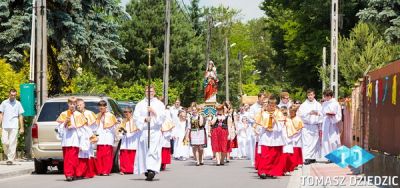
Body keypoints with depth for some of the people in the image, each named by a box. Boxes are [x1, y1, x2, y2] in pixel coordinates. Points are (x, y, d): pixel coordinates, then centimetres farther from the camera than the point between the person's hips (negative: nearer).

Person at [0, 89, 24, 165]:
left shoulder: (18, 104, 6)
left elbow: (20, 116, 7)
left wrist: (21, 128, 2)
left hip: (14, 126, -1)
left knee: (12, 143, -6)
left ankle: (11, 159, -5)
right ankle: (8, 155, 21)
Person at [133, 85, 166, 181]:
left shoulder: (159, 104, 10)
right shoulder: (140, 104, 12)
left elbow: (162, 117, 1)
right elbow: (136, 116, 3)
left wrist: (154, 112, -13)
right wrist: (144, 119, -15)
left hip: (155, 131, -2)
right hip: (143, 130, 2)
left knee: (153, 151, -15)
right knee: (143, 150, 2)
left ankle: (152, 170, -26)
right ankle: (146, 170, 12)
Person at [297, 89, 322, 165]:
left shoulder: (318, 105, 9)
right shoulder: (304, 105, 6)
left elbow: (322, 115, 3)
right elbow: (300, 114, -5)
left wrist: (317, 113, -17)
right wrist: (308, 113, -18)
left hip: (315, 126, 2)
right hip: (306, 126, -2)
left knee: (314, 142, 2)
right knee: (306, 142, -9)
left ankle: (313, 157, 9)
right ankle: (306, 158, -14)